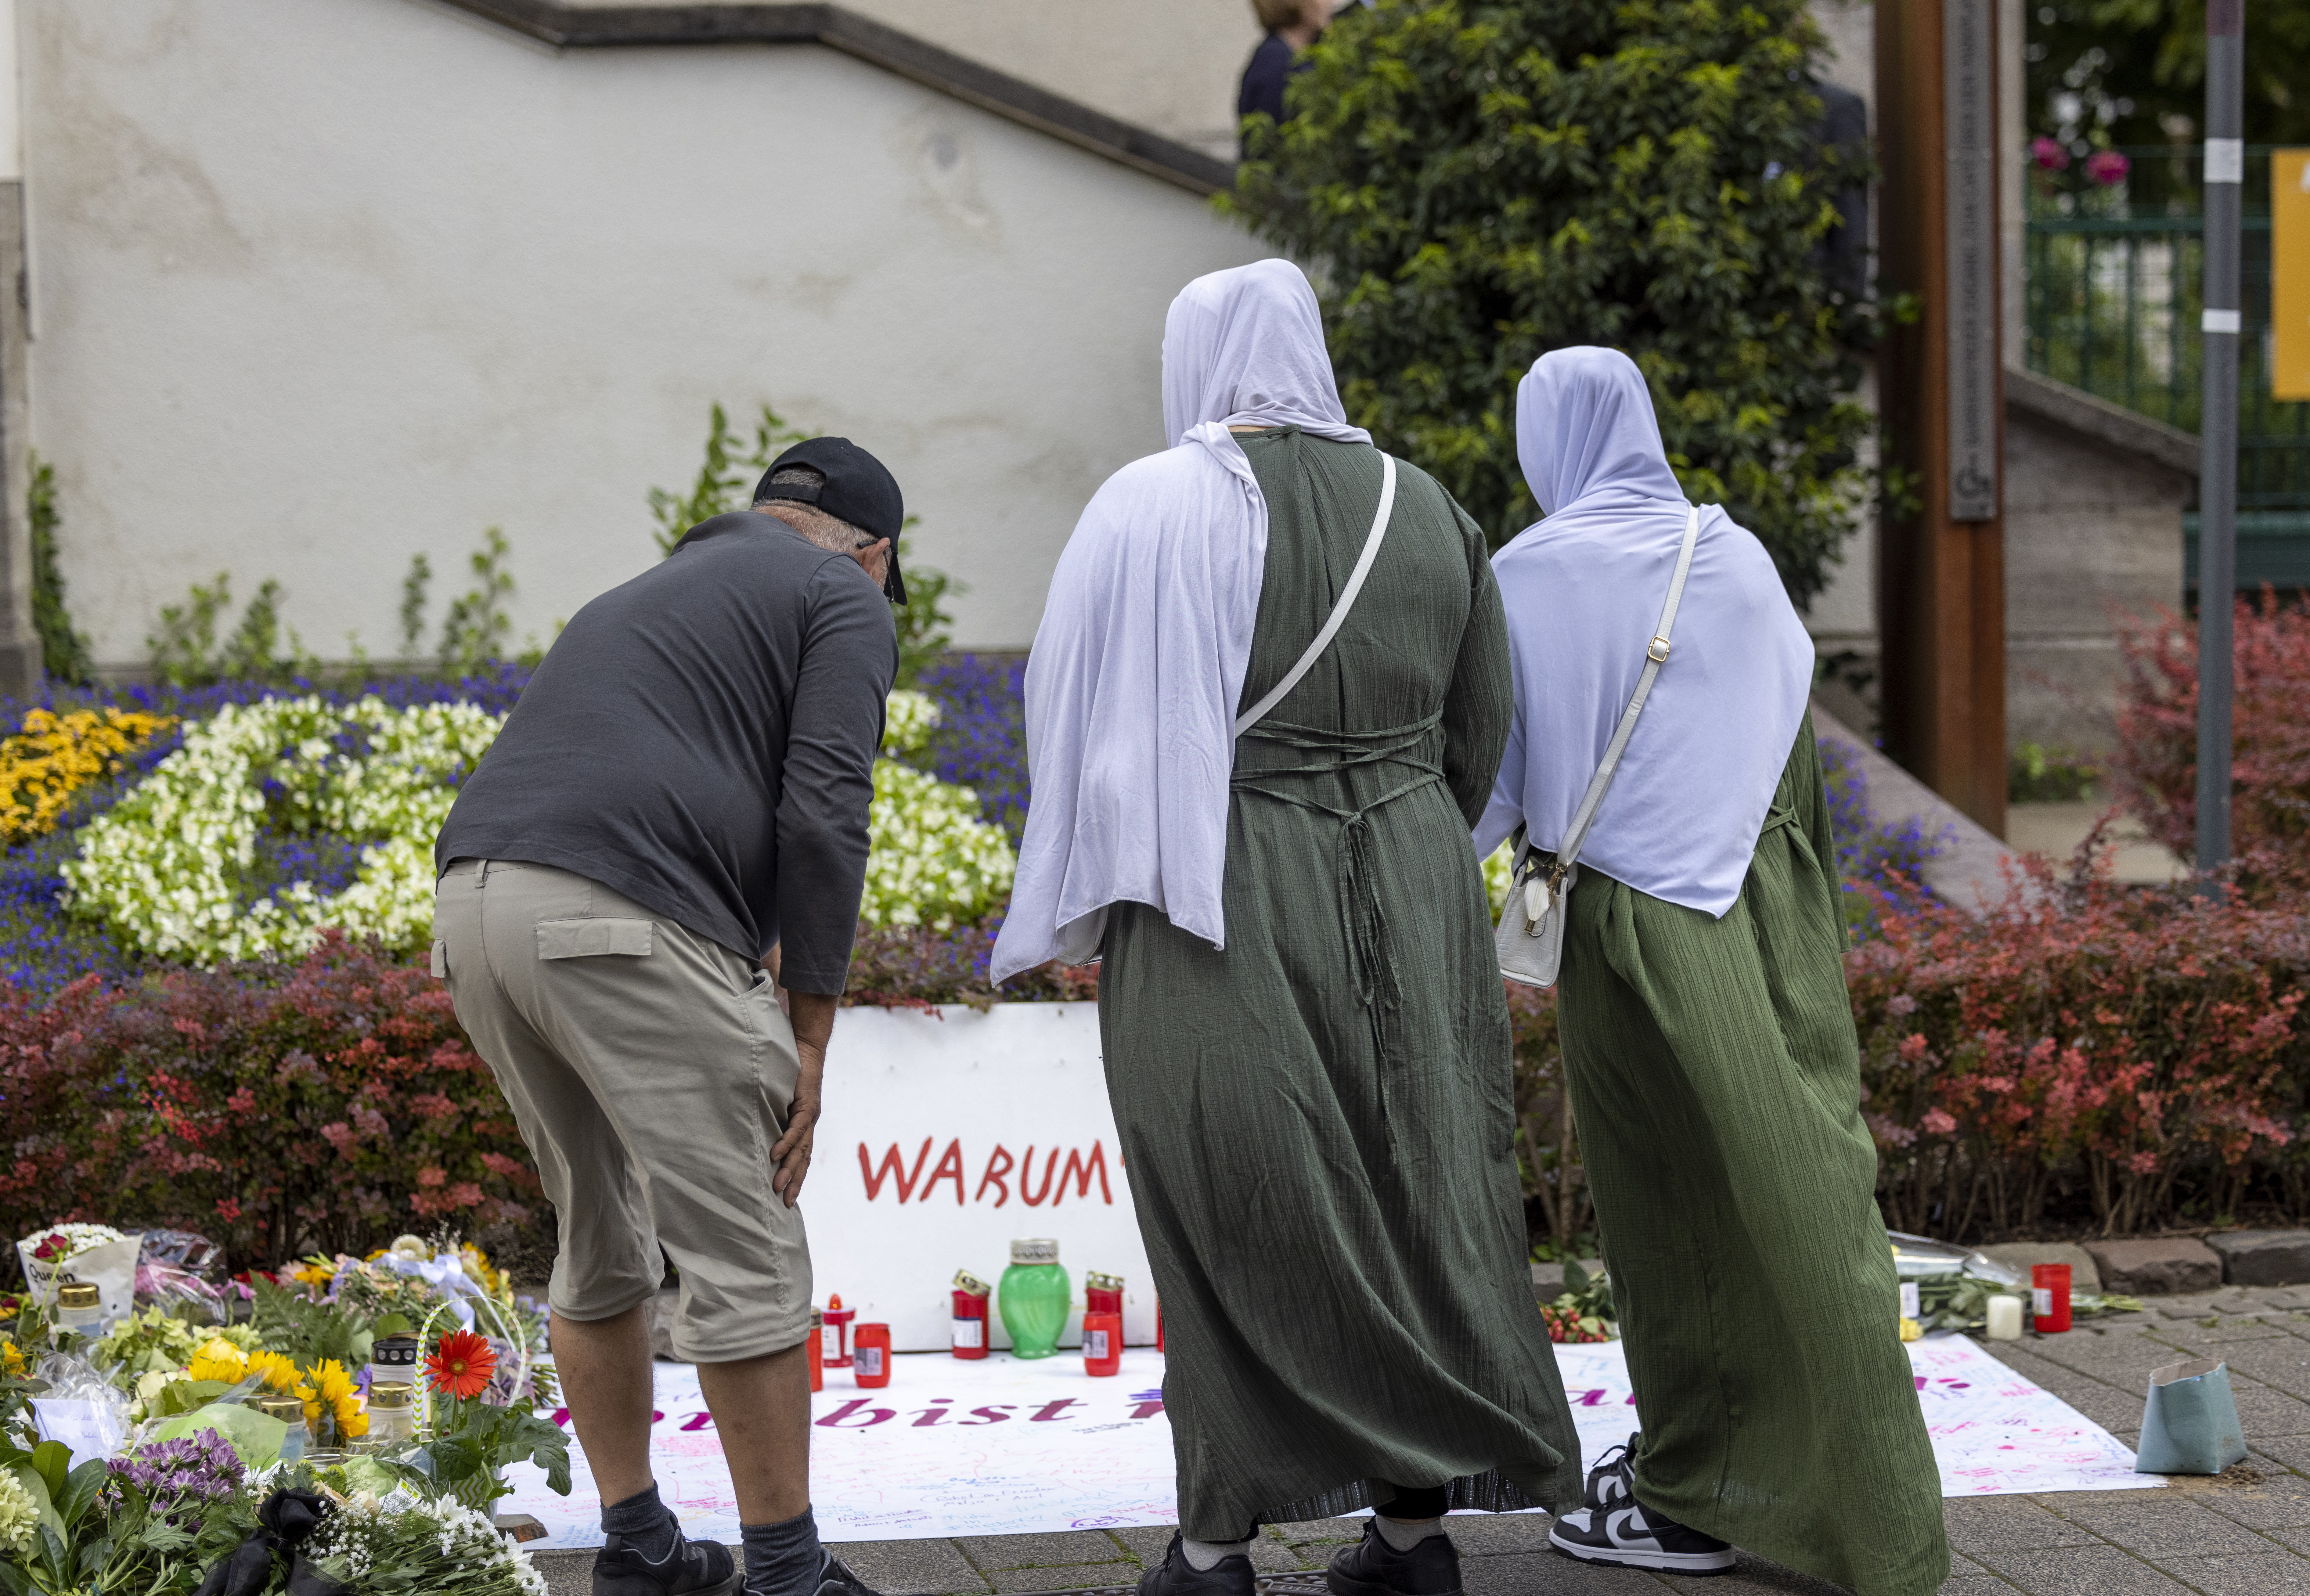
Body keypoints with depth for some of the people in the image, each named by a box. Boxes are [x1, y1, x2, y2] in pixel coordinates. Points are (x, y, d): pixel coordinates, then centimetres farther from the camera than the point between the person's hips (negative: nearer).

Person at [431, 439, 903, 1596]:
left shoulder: (644, 596, 35)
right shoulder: (843, 601, 11)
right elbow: (822, 815, -3)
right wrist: (810, 1040, 0)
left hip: (473, 900, 8)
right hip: (623, 923, -8)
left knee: (602, 1242, 20)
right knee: (747, 1257, 0)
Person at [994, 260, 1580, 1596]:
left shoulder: (1152, 508, -7)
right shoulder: (1425, 511, 6)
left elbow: (1079, 720, -6)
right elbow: (1478, 734, 10)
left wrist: (1080, 906, 4)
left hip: (1218, 901, -3)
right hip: (1408, 903, 3)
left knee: (1233, 1211, 3)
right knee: (1408, 1197, 11)